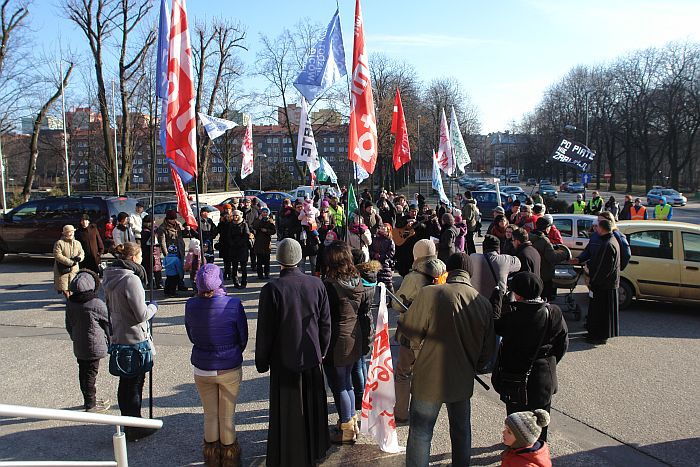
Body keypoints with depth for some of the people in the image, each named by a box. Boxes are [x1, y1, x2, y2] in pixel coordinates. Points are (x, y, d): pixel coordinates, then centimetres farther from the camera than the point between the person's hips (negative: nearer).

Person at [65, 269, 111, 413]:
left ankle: (89, 399, 31)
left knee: (83, 371, 16)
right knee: (91, 373, 1)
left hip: (78, 346, 6)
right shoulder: (97, 304, -19)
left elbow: (69, 325, 10)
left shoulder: (70, 303, -1)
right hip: (93, 347, -6)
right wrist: (110, 342, 6)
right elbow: (109, 323, -9)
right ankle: (90, 404, 9)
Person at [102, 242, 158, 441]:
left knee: (125, 382, 18)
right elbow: (141, 315, -21)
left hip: (118, 338, 8)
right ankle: (134, 428, 15)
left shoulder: (109, 278, 5)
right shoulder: (131, 279, -22)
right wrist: (153, 307, -3)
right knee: (135, 383, 4)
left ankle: (128, 423, 32)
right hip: (135, 339, -8)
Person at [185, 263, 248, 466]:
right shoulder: (233, 304, -19)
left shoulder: (191, 305, -12)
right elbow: (243, 338, -6)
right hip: (230, 369, -2)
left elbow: (191, 336, 3)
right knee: (227, 417, 14)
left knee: (210, 416, 19)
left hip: (202, 370, 2)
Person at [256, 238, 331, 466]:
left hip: (284, 362, -3)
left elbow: (264, 331, -12)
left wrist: (262, 362, 1)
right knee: (312, 408, 21)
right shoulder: (317, 284, -9)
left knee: (287, 415, 11)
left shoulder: (271, 289, -19)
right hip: (312, 358, 4)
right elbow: (326, 324, 0)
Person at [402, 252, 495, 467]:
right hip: (463, 382, 4)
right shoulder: (483, 303, -5)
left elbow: (412, 336, -13)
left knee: (420, 434, 11)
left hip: (429, 380, -4)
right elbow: (487, 352, 4)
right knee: (462, 432, 23)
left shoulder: (429, 294, -19)